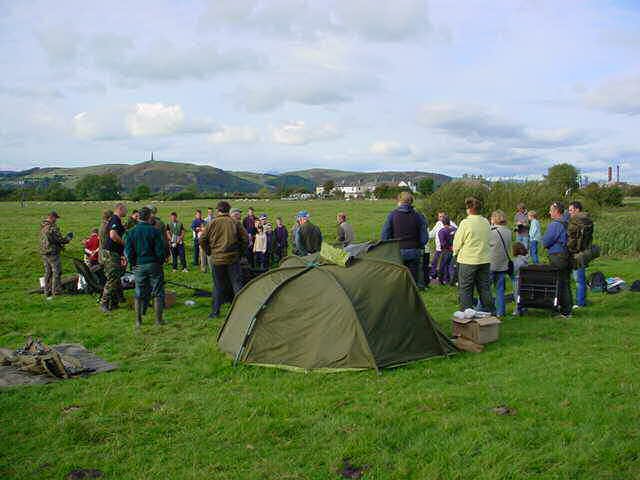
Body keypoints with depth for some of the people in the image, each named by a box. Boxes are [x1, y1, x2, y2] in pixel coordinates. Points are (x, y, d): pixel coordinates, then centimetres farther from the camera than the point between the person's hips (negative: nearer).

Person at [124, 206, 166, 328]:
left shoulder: (132, 232, 0)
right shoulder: (154, 231, -10)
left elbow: (128, 251, 0)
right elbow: (160, 250, -10)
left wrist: (133, 264, 11)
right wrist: (160, 262, 4)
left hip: (139, 266, 3)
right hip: (154, 265, -3)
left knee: (139, 294, 12)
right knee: (157, 293, 6)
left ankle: (138, 321, 16)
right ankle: (158, 319, 8)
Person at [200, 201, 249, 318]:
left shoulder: (213, 223, -3)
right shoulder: (234, 223, 0)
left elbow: (203, 240, -1)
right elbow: (245, 238, 1)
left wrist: (209, 252, 13)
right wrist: (239, 251, 13)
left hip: (217, 259, 0)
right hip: (233, 259, 0)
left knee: (218, 286, 9)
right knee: (237, 284, 6)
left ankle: (215, 312, 15)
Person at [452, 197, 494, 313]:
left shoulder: (466, 223, -14)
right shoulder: (486, 222, 3)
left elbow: (457, 242, -7)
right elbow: (487, 240, 11)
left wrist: (456, 252, 12)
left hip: (468, 261, -5)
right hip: (485, 260, 5)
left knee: (465, 290, 5)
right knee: (485, 288, 14)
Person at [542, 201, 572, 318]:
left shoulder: (555, 224, -16)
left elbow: (546, 242, -16)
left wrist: (544, 240, 6)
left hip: (557, 257, -9)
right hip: (566, 255, 9)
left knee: (560, 283, -3)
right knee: (566, 282, 16)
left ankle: (565, 312, 0)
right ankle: (568, 307, 25)